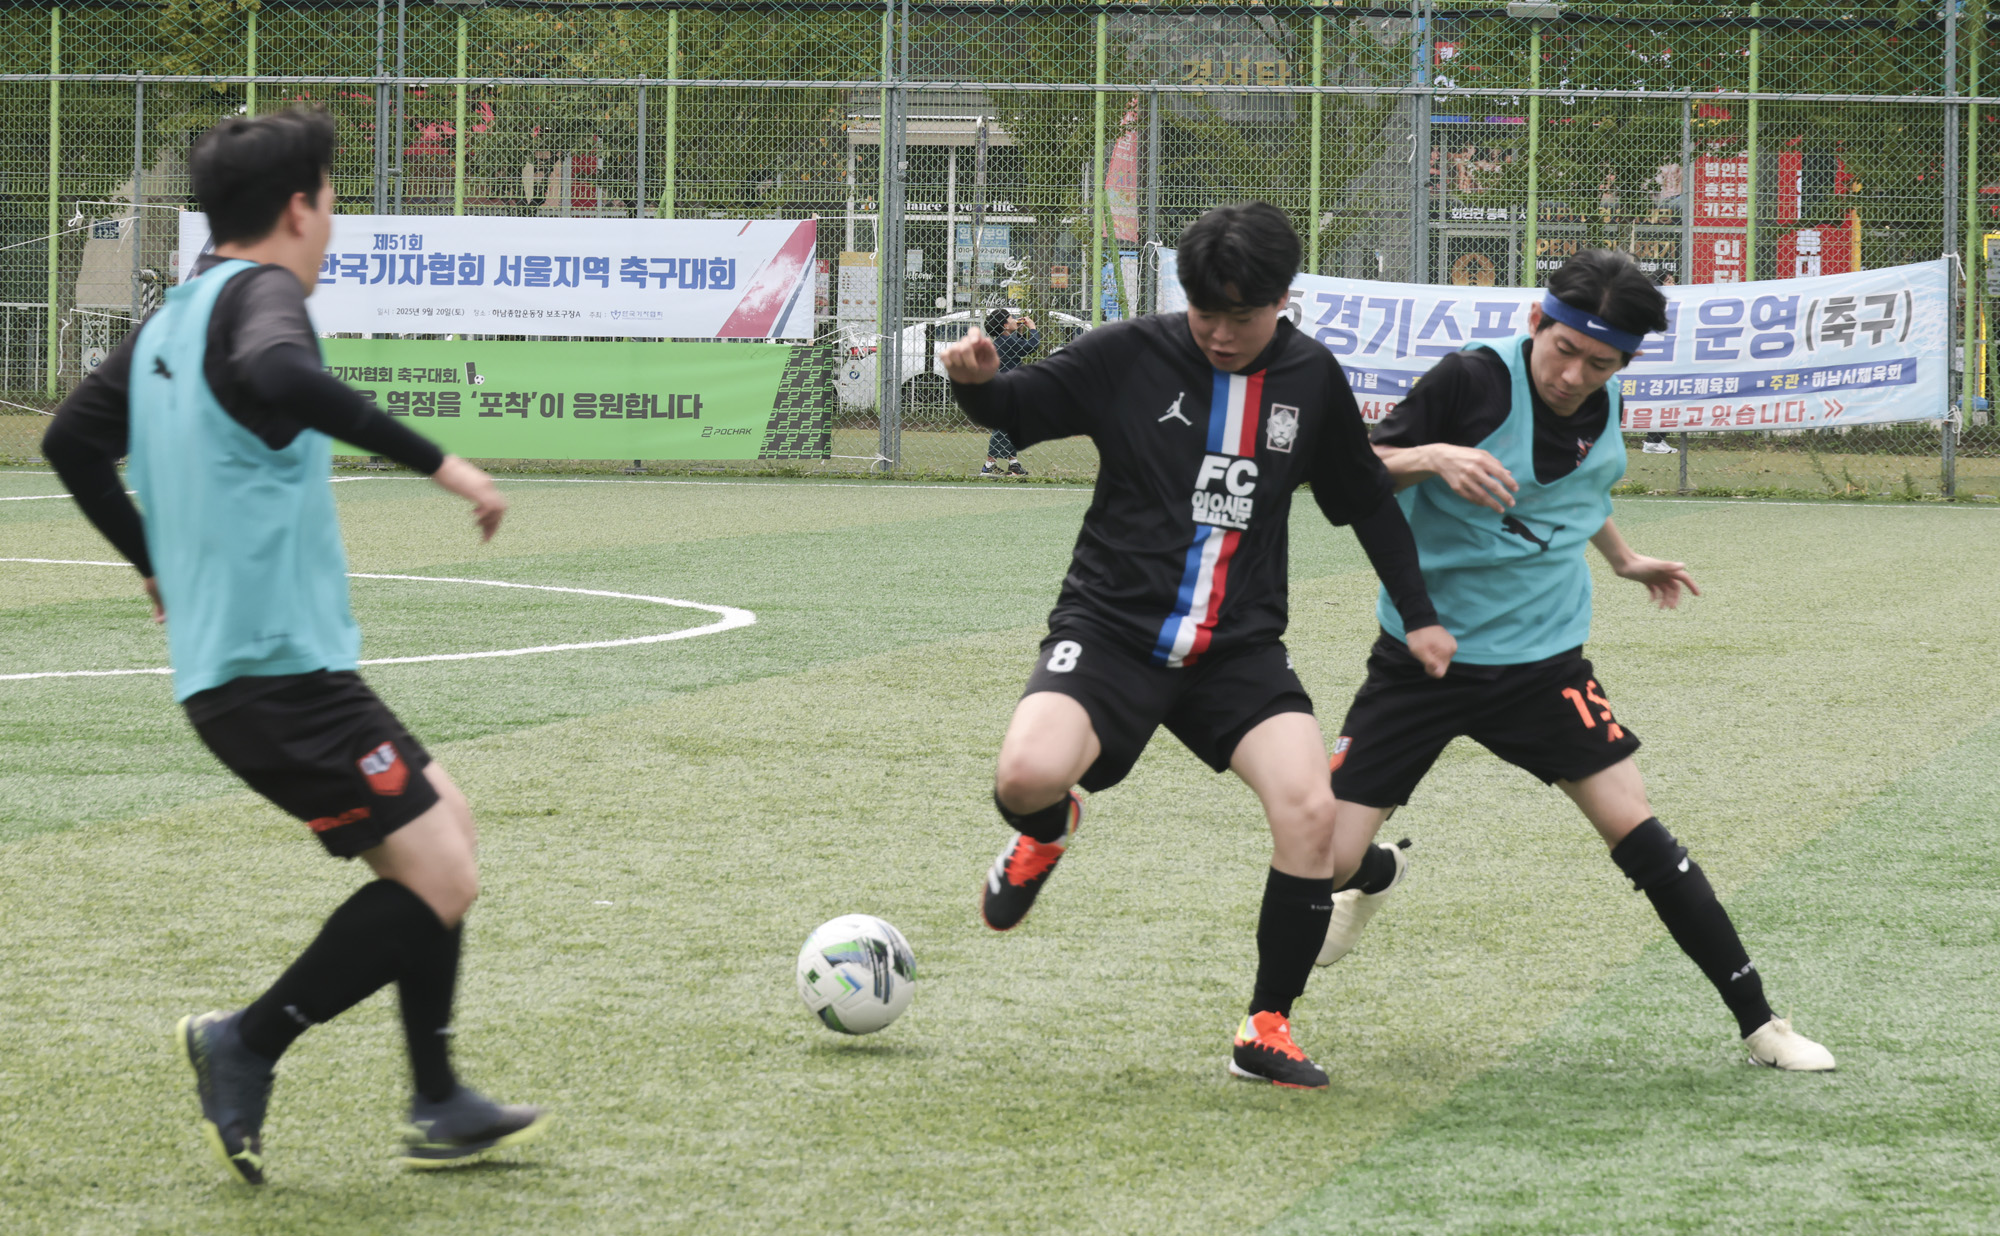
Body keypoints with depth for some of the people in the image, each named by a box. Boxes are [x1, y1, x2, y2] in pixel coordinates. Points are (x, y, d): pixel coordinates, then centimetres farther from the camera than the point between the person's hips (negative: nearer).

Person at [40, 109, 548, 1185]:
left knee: (443, 821, 19)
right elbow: (275, 374, -36)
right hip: (280, 665, -10)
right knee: (438, 880, -8)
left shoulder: (171, 319, 16)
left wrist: (161, 565, 33)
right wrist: (435, 462, -34)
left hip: (224, 662, 10)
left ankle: (439, 1107, 19)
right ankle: (248, 1045, -1)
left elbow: (71, 440, 23)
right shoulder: (260, 294, -12)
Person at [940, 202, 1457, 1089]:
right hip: (1112, 630, -2)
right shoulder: (1130, 356, -3)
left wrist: (1417, 615, 18)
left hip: (1238, 649, 2)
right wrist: (976, 382, -21)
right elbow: (1018, 410, 2)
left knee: (1309, 808, -20)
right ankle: (1045, 834, 13)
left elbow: (1366, 499, 18)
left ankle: (1266, 1030, -3)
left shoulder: (1311, 379, 6)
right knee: (1029, 774, -29)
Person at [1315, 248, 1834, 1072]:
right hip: (1422, 655, -3)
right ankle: (1381, 877, 33)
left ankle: (1758, 1023, 1)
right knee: (1328, 858, -7)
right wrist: (1432, 457, -34)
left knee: (1634, 827, -7)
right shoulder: (1474, 383, -16)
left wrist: (1623, 559, 38)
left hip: (1541, 657, 3)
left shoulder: (1601, 408, 1)